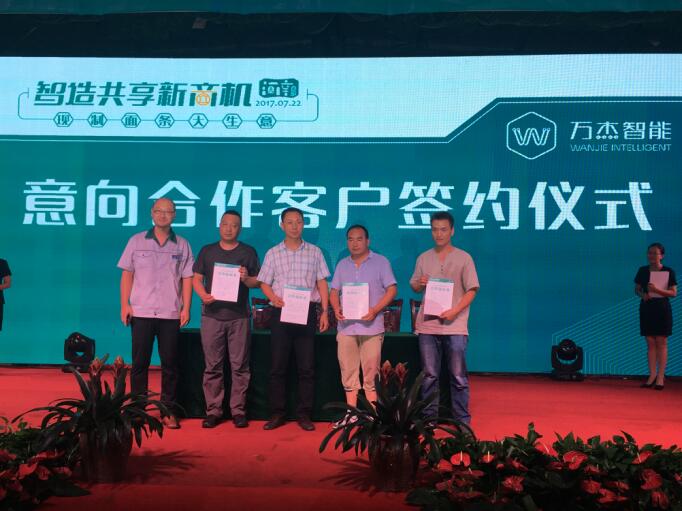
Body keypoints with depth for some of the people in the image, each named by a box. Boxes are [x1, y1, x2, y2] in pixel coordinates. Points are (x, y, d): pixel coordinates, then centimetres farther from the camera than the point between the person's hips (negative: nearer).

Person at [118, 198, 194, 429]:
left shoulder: (182, 245, 7)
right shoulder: (136, 241, 7)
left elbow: (187, 278, 5)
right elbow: (127, 274, 6)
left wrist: (186, 308, -3)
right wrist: (124, 305, -2)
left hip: (171, 314, 0)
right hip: (141, 312, 0)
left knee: (170, 364, 3)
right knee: (139, 363, 5)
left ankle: (169, 411, 11)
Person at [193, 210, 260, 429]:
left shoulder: (248, 252, 9)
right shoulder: (207, 251, 12)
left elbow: (257, 281, 7)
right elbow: (197, 278, 10)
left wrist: (246, 278, -14)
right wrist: (203, 295, -9)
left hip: (239, 316, -1)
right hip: (212, 315, 1)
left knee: (240, 366, 1)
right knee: (212, 366, 3)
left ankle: (238, 410, 9)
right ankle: (213, 411, 11)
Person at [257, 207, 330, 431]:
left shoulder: (314, 252, 8)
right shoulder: (273, 253, 8)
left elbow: (322, 283, 7)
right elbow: (264, 283, 8)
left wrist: (324, 312, -1)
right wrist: (274, 298, -13)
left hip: (307, 312, 0)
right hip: (281, 312, 0)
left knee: (306, 366, 1)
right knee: (278, 365, 3)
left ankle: (304, 414, 10)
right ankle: (277, 413, 12)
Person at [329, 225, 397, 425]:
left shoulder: (381, 262, 2)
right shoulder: (342, 265, 16)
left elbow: (392, 290, -3)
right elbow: (334, 292, 17)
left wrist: (375, 311, -15)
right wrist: (336, 309, -4)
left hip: (371, 326, -4)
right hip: (346, 326, 4)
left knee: (371, 373, -2)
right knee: (348, 372, 6)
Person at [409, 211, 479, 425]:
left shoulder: (463, 258, 2)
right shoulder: (423, 258, 12)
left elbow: (471, 290, -2)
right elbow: (414, 287, 18)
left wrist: (455, 311, -16)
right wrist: (420, 283, -6)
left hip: (454, 326, -3)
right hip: (427, 325, 3)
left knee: (458, 376, 0)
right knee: (429, 375, 7)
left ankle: (462, 421, 9)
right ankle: (429, 418, 16)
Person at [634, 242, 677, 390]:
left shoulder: (669, 271, -3)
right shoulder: (643, 270, 7)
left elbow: (674, 292, -7)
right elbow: (637, 289, 13)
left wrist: (656, 290, -21)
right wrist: (642, 294, -9)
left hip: (662, 309, -3)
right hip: (646, 309, 3)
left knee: (661, 342, -1)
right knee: (650, 343, 5)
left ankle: (660, 377, 4)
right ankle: (652, 375, 11)